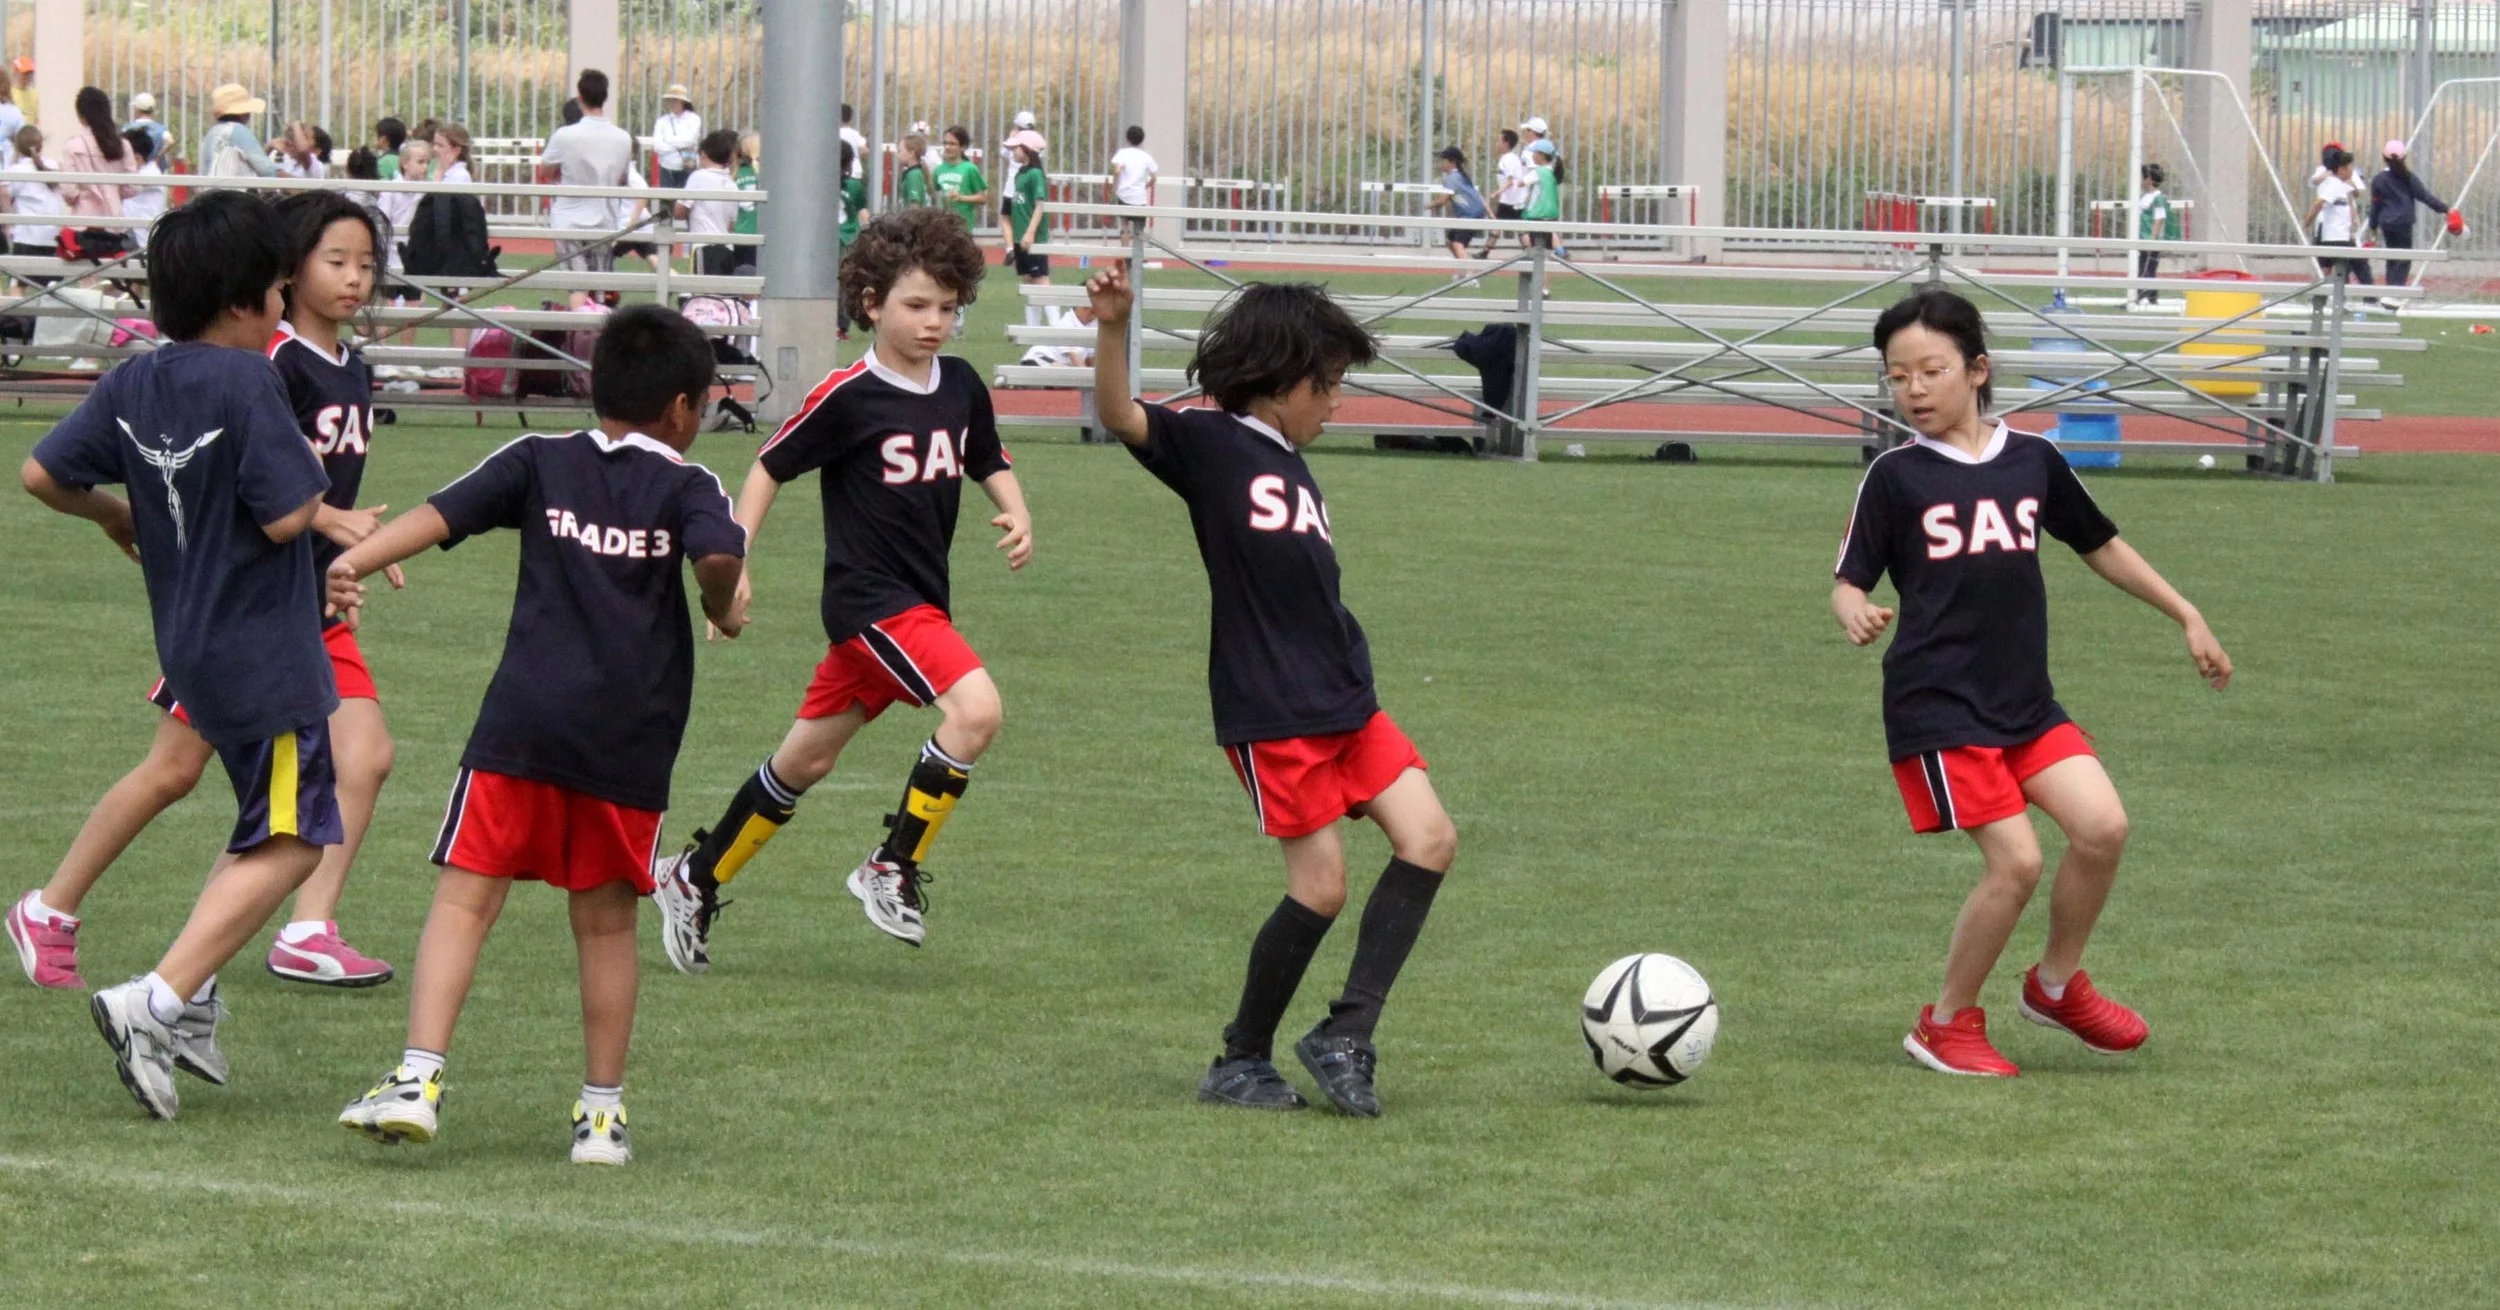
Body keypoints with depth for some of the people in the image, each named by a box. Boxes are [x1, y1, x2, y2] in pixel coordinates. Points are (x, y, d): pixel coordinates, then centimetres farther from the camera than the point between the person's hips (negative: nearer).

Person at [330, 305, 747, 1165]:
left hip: (521, 723, 0)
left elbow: (440, 514, -2)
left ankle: (418, 1077, -17)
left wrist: (355, 561, -6)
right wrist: (724, 610, 4)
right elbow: (719, 554, -15)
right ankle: (602, 1110, 15)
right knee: (606, 923, 11)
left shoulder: (540, 464, 10)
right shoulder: (687, 486, 4)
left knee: (466, 897, -2)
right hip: (631, 739, 0)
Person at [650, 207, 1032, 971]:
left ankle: (694, 881, 29)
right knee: (975, 707, -25)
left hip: (921, 604, 7)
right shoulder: (848, 396, -13)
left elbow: (988, 462, 20)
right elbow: (771, 467, -4)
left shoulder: (961, 386, 5)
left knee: (806, 761, 14)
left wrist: (1016, 514, 0)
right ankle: (894, 870, -11)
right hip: (868, 598, -7)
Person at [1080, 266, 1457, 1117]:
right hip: (1269, 711, -8)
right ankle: (1241, 1064, 8)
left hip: (1343, 700, 8)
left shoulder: (1295, 472, 19)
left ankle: (1346, 1035, 2)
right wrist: (1112, 328, -37)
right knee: (1321, 885, -8)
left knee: (1429, 837, -3)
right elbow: (1121, 418, -21)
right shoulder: (1210, 443, -4)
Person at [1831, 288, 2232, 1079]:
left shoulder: (2033, 462, 7)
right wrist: (1856, 616, -26)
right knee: (2016, 861, -14)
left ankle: (2057, 984, 13)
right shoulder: (1896, 477, -3)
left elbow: (2101, 546, 20)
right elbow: (1849, 580, -3)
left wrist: (2187, 618, 22)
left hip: (2026, 701, 4)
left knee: (2102, 825, -11)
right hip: (1938, 708, -4)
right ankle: (1948, 1024, 5)